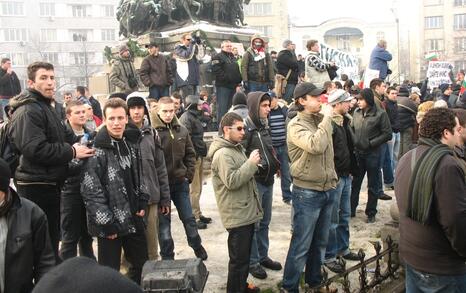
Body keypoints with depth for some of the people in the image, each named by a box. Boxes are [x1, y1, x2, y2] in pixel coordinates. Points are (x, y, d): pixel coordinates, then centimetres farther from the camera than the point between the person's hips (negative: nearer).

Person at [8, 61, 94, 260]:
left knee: (52, 237, 20)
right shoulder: (28, 111, -16)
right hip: (37, 186, -10)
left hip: (48, 184, 10)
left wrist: (76, 145, 4)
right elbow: (36, 149, -27)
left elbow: (64, 136, 24)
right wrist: (72, 152, -20)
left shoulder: (44, 108, 18)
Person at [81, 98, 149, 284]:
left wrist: (142, 203, 8)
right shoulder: (97, 150, -14)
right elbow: (90, 191, -17)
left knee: (142, 264, 18)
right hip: (110, 222, -6)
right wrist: (106, 222, -17)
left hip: (133, 218, 7)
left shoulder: (132, 144, 7)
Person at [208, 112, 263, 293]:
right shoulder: (223, 154, -18)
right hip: (237, 215, -10)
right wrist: (251, 163, -22)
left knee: (245, 255, 22)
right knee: (239, 258, -1)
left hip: (246, 212, 10)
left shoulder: (237, 148, 15)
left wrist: (252, 164, 11)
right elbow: (231, 181, -28)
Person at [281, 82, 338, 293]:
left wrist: (332, 177, 17)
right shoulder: (296, 125, -13)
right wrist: (326, 118, -21)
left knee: (320, 242, 19)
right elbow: (315, 146, -31)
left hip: (327, 190, 7)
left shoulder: (321, 120, 9)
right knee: (301, 245, 1)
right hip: (307, 193, -7)